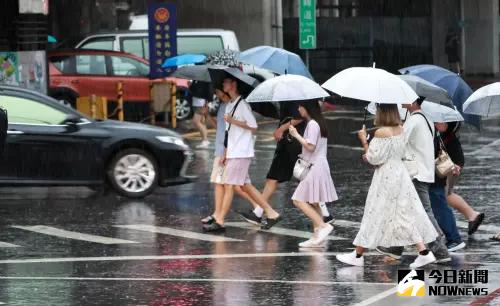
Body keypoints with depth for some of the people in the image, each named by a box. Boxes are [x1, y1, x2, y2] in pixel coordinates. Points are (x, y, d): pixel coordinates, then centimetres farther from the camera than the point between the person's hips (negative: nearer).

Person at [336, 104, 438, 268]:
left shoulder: (381, 132, -18)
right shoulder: (400, 130, 5)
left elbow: (374, 158, -15)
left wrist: (364, 141, -6)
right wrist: (370, 156, 17)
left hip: (385, 177, -7)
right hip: (399, 174, 7)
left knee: (375, 215, 2)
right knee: (406, 213, 8)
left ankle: (358, 255, 13)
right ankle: (424, 252, 1)